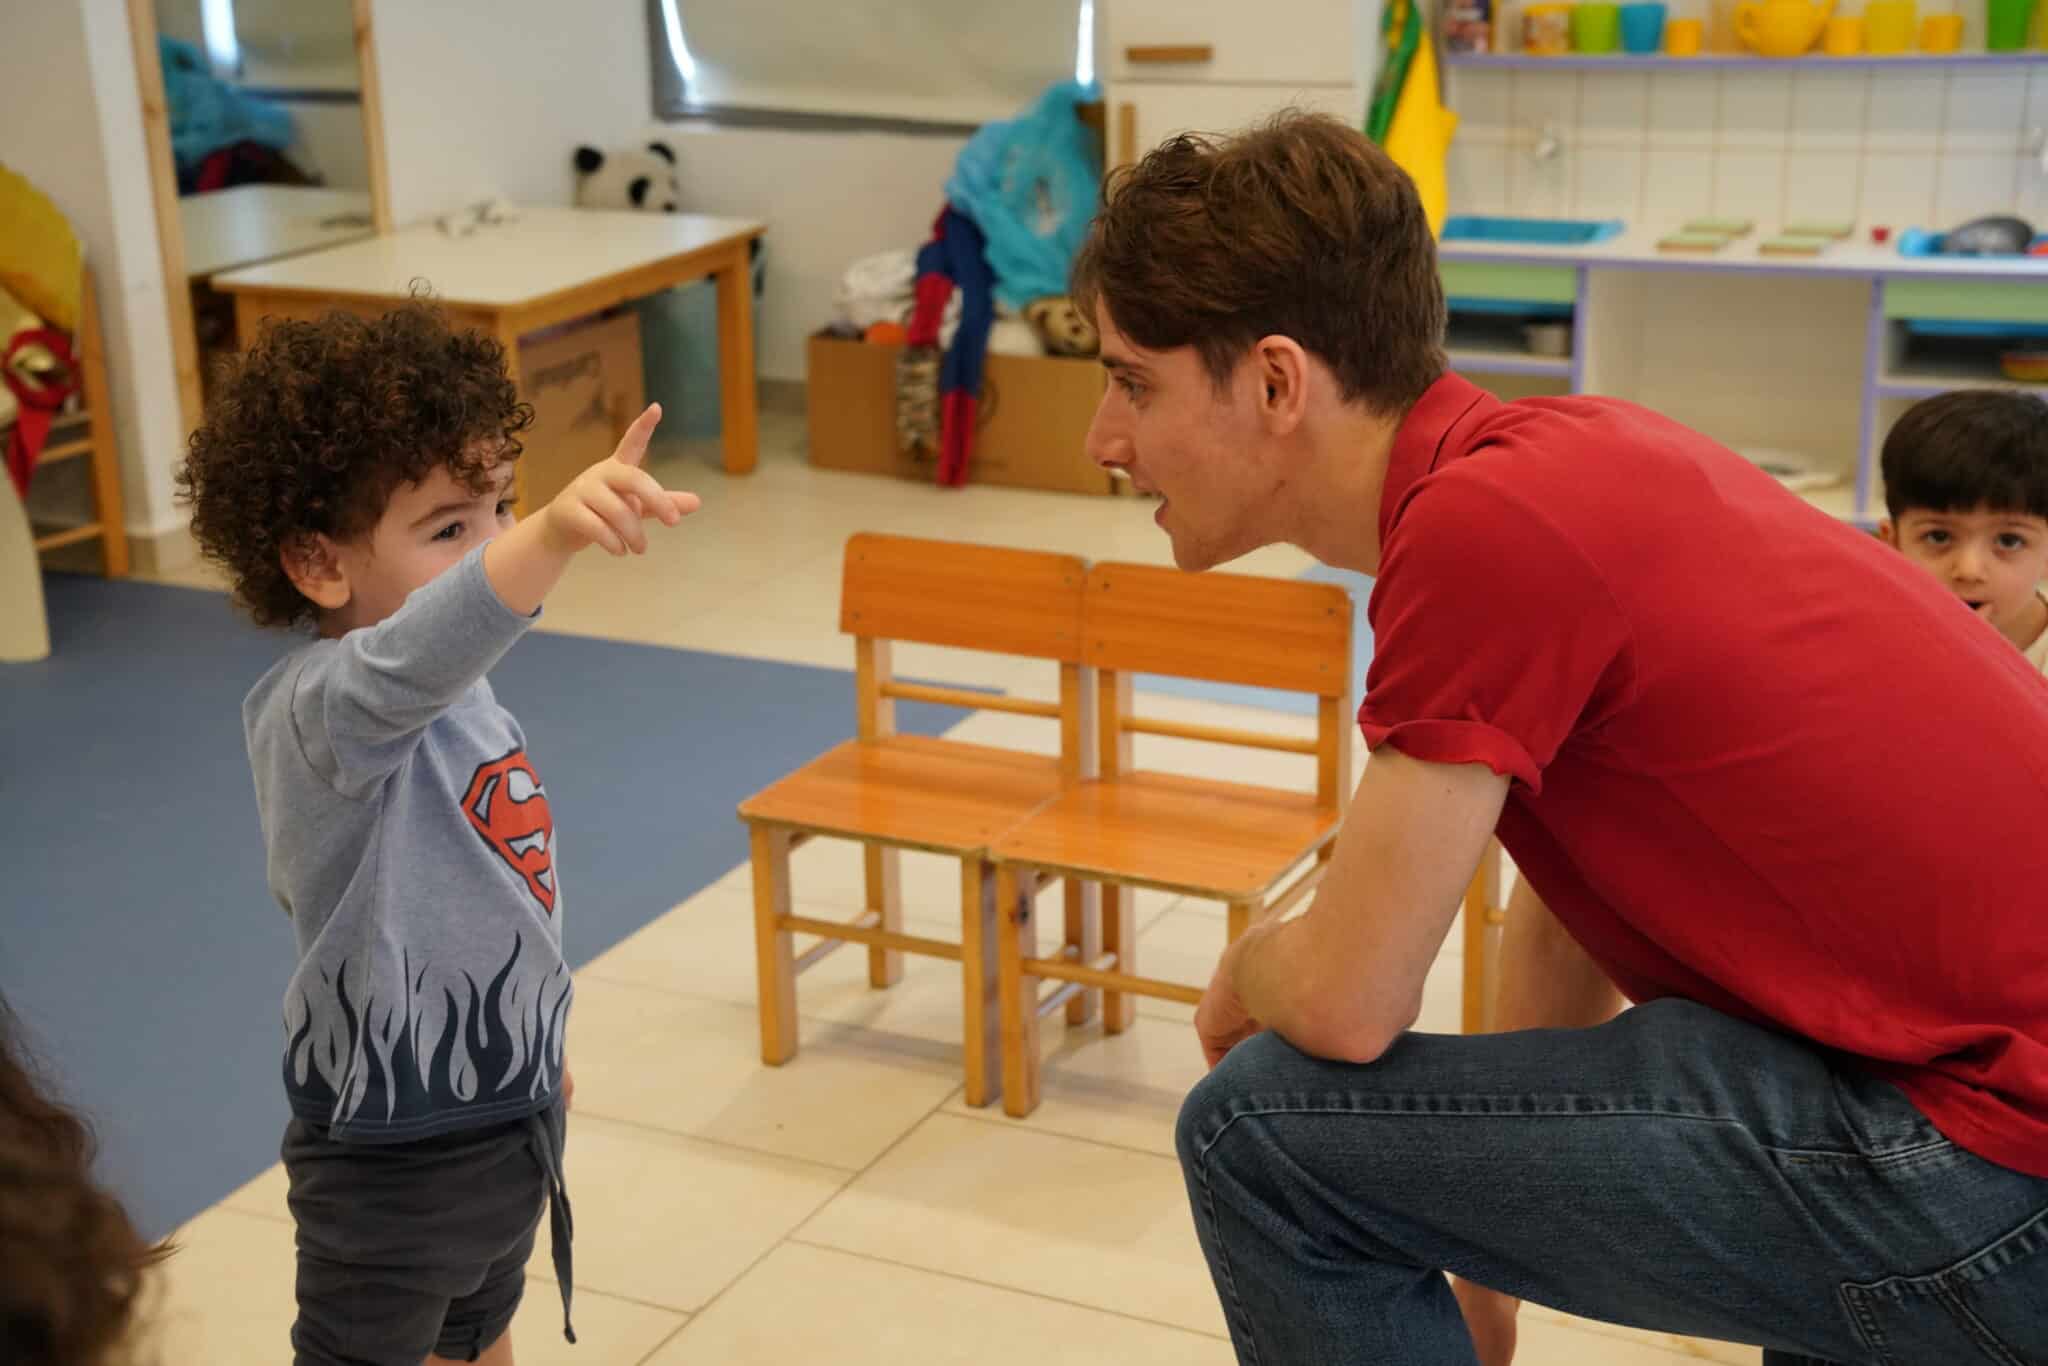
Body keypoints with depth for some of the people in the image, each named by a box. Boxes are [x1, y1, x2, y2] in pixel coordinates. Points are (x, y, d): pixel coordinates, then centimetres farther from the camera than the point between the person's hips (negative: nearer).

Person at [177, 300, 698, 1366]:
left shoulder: (453, 694, 1)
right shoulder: (315, 708, -28)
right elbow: (408, 663, -53)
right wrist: (553, 536, -70)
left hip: (509, 1108, 8)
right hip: (392, 1159, -8)